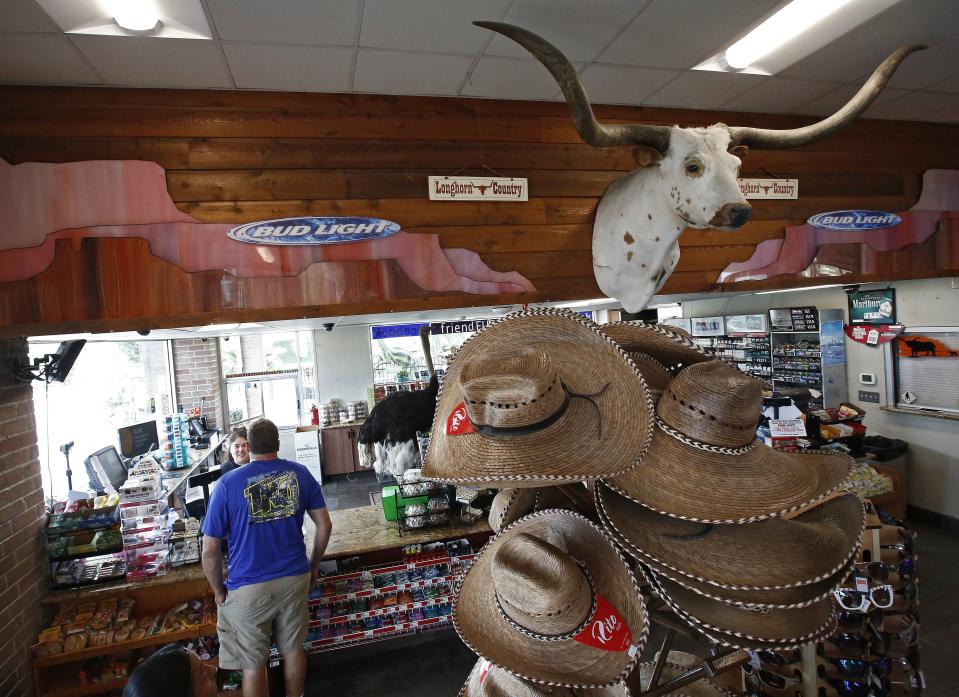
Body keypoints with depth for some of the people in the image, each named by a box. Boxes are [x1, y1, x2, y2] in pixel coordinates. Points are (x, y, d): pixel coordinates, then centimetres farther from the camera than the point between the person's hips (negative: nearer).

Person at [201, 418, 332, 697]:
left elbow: (210, 550, -10)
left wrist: (219, 591, 5)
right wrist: (314, 565, 15)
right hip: (295, 578, 3)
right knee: (293, 649, 21)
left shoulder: (228, 483, -13)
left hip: (249, 588, -3)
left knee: (253, 663, 14)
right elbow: (325, 525, 2)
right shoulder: (300, 473, -4)